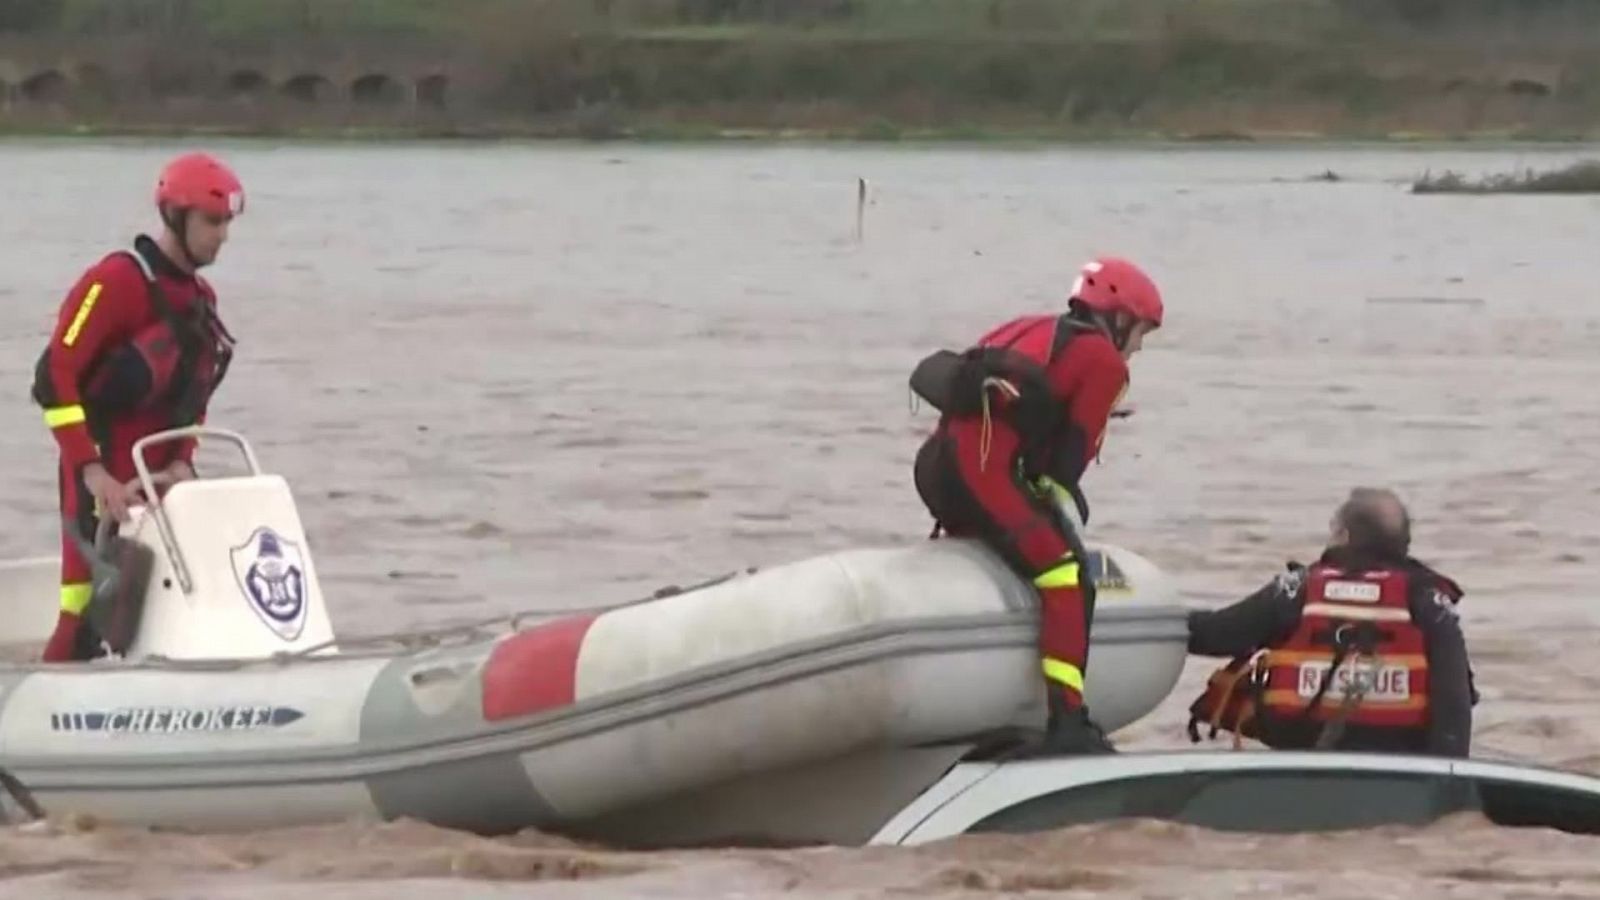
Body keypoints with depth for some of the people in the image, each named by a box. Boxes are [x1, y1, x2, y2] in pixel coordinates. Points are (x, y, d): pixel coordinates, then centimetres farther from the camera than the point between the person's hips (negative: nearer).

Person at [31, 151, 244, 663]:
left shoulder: (200, 298, 13)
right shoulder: (117, 282, -13)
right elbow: (54, 378, -18)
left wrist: (182, 463, 3)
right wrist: (92, 473, -22)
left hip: (161, 483, 8)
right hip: (104, 485, -8)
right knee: (84, 622, -11)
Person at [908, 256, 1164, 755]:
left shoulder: (1029, 330, 27)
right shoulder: (1104, 361, 3)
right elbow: (1072, 453, 0)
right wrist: (1061, 505, 12)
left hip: (936, 461, 9)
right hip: (986, 470, -9)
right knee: (1068, 577, -12)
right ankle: (1067, 723, -23)